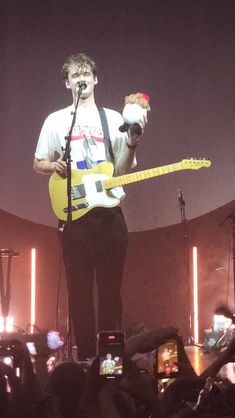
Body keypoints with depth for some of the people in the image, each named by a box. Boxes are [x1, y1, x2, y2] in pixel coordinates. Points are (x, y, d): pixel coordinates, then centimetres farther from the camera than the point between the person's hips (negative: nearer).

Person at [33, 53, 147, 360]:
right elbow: (38, 164, 13)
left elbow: (123, 169, 8)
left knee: (110, 287, 1)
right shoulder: (56, 121, 8)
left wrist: (132, 143, -10)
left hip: (109, 213, 1)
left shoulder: (114, 120, 9)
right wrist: (54, 166, -9)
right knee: (79, 289, 1)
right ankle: (85, 355, 7)